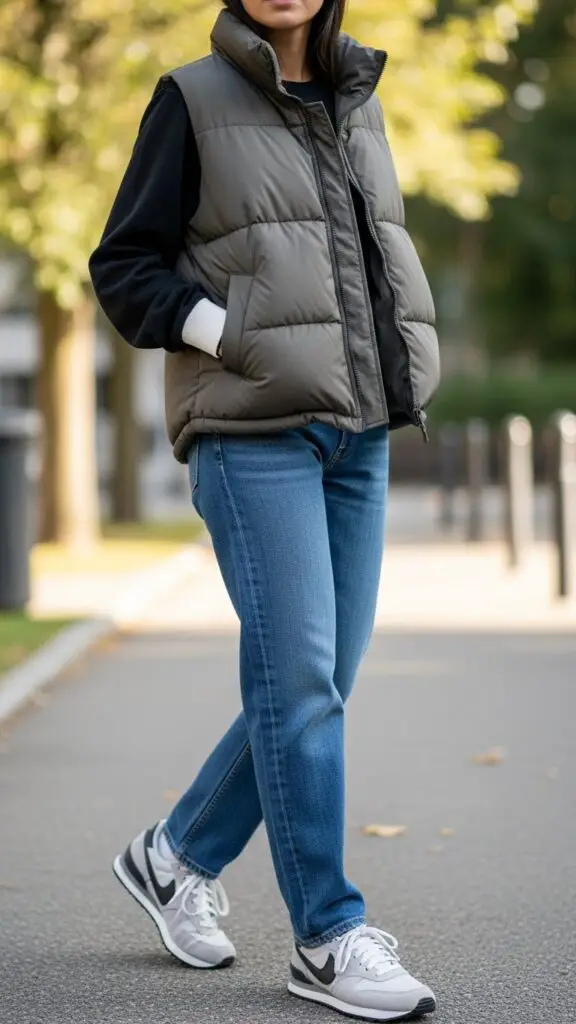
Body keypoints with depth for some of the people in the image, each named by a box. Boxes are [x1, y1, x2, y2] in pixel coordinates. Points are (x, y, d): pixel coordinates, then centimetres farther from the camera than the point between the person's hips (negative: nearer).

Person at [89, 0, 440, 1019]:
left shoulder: (357, 102, 15)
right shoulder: (194, 100, -1)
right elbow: (124, 267, -2)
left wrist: (404, 361, 9)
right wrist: (237, 341, -13)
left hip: (357, 434, 6)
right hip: (253, 433, -6)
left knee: (320, 682, 6)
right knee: (297, 676, -10)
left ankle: (177, 857, 24)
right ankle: (328, 937, -3)